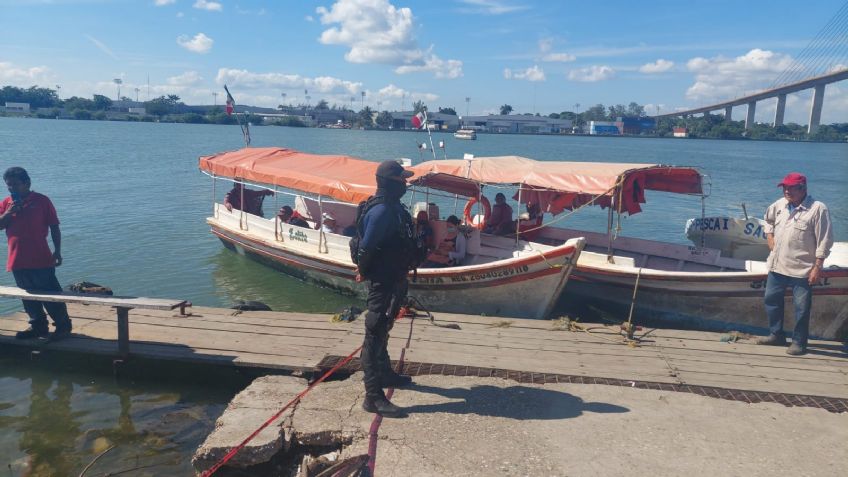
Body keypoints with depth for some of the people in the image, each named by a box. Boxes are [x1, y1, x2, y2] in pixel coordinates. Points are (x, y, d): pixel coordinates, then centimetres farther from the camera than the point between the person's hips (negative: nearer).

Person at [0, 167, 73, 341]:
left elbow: (54, 227, -1)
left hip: (41, 259, -5)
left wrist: (57, 251, -6)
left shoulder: (42, 200, -2)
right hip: (17, 260, 5)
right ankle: (38, 326, 26)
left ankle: (63, 326, 6)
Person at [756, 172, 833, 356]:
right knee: (771, 299, 15)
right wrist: (770, 237, 11)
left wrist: (818, 267, -15)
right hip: (777, 265, 6)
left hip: (802, 270, -6)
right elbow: (768, 220, 27)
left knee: (802, 307, 3)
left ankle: (799, 342, 18)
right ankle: (776, 335, 31)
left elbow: (824, 241, -14)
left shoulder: (817, 209, -14)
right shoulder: (779, 205, 5)